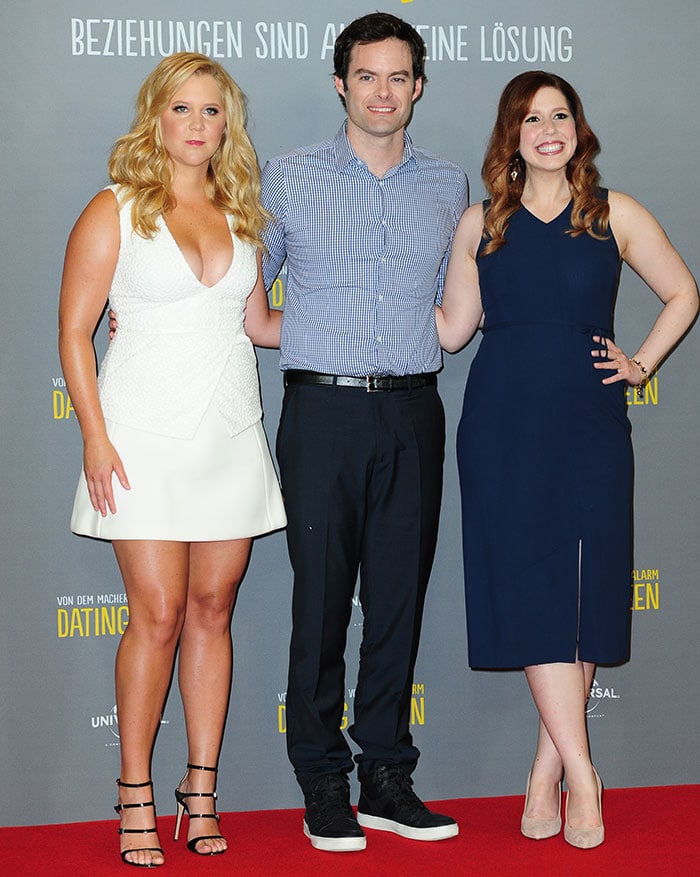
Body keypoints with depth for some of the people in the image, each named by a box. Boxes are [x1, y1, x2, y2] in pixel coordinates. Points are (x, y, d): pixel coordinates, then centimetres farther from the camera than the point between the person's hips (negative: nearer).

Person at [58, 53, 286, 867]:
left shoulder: (239, 214, 13)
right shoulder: (115, 211, -1)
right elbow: (74, 330, -3)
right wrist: (95, 438, -10)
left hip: (230, 436, 4)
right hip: (147, 439, -4)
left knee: (212, 611, 6)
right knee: (158, 616, -5)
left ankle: (201, 789, 15)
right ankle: (135, 793, 10)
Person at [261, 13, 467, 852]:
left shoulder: (448, 187, 11)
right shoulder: (288, 177, 5)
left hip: (412, 412, 2)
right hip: (322, 409, -2)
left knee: (400, 594, 5)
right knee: (321, 596, -1)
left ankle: (386, 776, 15)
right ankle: (323, 784, 10)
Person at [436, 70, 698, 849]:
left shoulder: (615, 215, 5)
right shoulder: (480, 224, 8)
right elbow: (452, 329, 9)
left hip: (588, 426, 0)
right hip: (503, 427, 0)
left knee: (584, 592, -1)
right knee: (530, 593, -6)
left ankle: (548, 770, 12)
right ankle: (580, 776, 0)